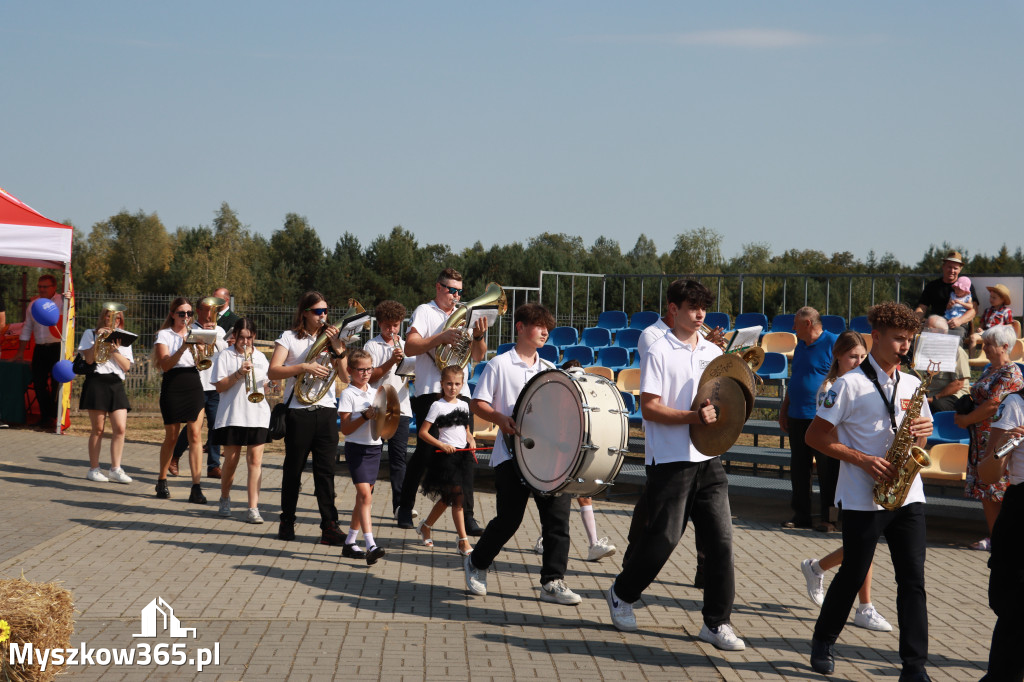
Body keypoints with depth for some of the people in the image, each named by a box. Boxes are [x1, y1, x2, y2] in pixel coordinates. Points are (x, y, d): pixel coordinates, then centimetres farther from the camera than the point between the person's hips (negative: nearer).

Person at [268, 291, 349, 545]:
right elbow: (273, 372, -9)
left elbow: (346, 376, 2)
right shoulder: (290, 338, 2)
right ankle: (287, 522, 18)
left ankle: (329, 526, -4)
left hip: (326, 411, 2)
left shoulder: (330, 338, 11)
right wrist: (304, 367, -18)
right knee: (293, 469, 6)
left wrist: (337, 349, -10)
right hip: (298, 411, -2)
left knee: (325, 470, -2)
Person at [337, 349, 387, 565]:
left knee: (363, 497, 11)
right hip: (356, 448, -7)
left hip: (374, 447, 7)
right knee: (365, 494, -16)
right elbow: (345, 428, -10)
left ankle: (349, 543, 21)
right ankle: (371, 546, -24)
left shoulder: (375, 393, 11)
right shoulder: (348, 394, -7)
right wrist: (365, 416, -21)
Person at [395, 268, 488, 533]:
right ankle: (405, 508, 13)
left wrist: (479, 337, -7)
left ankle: (467, 516, 0)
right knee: (425, 452, -2)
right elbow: (410, 347, -12)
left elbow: (477, 356, 13)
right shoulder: (425, 312, 2)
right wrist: (441, 337, -23)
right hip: (430, 392, -4)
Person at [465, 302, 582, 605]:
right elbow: (476, 403, -1)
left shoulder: (549, 369, 16)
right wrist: (500, 418, -19)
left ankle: (553, 582, 0)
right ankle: (476, 564, 23)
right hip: (511, 453, -4)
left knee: (558, 513, -6)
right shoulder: (500, 365, 2)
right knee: (509, 518, -3)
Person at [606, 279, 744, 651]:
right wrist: (693, 417, -23)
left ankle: (717, 622, 5)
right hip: (670, 460, -5)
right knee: (663, 537, 0)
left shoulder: (714, 352, 13)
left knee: (720, 537, -2)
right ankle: (621, 593, 27)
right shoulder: (659, 352, -6)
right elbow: (649, 408, -12)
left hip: (708, 458, 5)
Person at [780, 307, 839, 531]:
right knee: (798, 470, 10)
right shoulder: (800, 346, 16)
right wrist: (784, 410, 19)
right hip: (797, 418, 8)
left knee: (827, 470, -2)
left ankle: (829, 518, 4)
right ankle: (801, 515, 18)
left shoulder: (833, 344, -8)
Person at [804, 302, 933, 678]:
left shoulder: (912, 385, 11)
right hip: (863, 499, -4)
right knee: (853, 574, 7)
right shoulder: (850, 384, -6)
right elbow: (815, 436, -7)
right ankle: (823, 641, 30)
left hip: (908, 495, 5)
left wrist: (923, 432, -4)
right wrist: (863, 460, -16)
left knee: (912, 579, -2)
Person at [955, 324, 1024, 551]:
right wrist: (963, 412, 7)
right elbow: (978, 398, 26)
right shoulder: (989, 369, 16)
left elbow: (993, 405, -19)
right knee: (984, 491, 9)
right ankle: (994, 536, 14)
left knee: (998, 491, -7)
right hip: (982, 438, 9)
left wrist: (966, 420, -10)